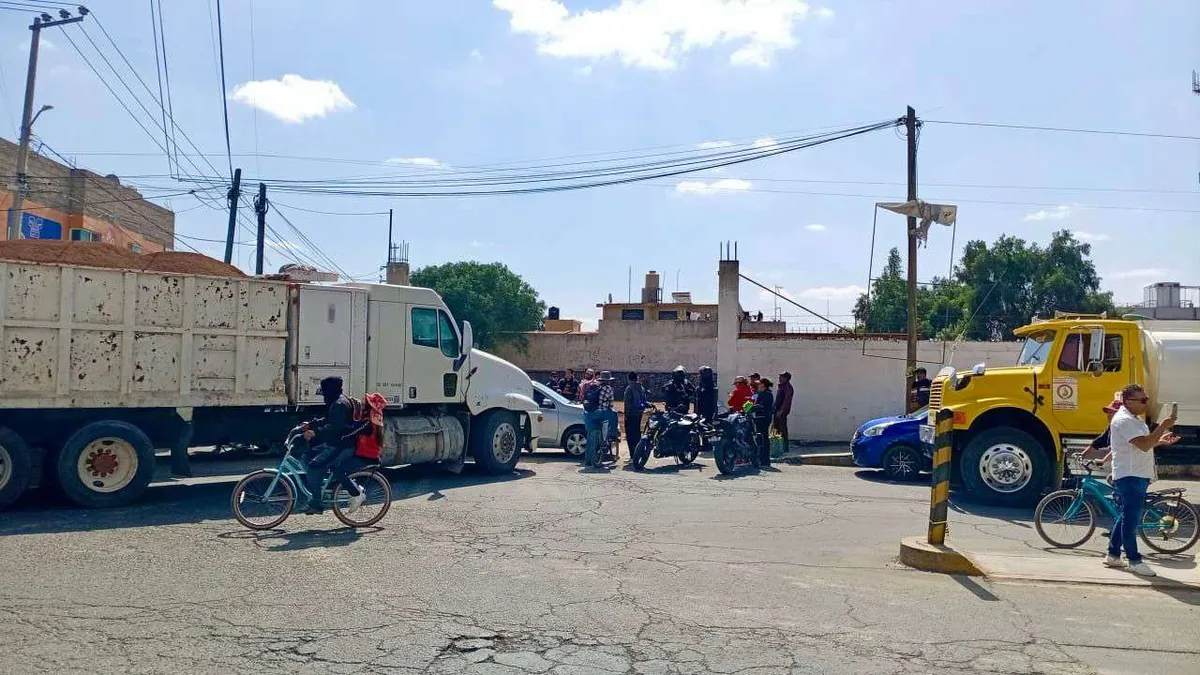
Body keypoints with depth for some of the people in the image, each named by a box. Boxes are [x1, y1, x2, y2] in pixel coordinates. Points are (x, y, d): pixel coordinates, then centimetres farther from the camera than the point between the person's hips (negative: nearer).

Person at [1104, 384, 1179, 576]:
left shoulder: (1133, 419, 18)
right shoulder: (1124, 420, -17)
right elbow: (1144, 445, -26)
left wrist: (1161, 441, 11)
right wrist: (1163, 427, -23)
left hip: (1138, 476, 11)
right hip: (1130, 476, -11)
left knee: (1126, 517, 15)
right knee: (1131, 519, -4)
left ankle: (1113, 555, 22)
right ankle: (1134, 561, 2)